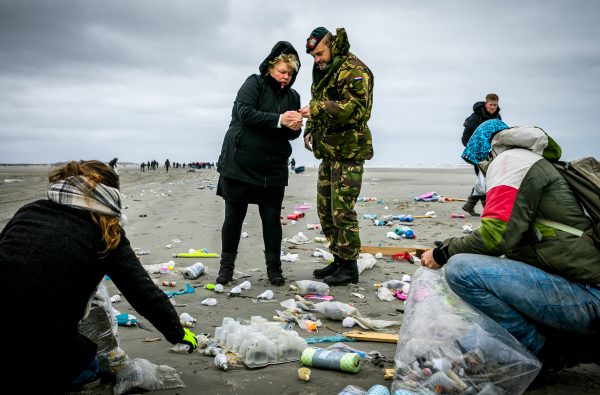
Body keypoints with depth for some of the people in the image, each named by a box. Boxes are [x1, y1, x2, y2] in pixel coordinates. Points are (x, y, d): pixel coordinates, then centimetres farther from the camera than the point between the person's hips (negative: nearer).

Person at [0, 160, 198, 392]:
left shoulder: (29, 211, 10)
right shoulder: (106, 233, -1)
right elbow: (144, 293, 0)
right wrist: (178, 333, 16)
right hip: (45, 349, -4)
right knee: (87, 367, 31)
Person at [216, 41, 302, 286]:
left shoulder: (292, 97, 11)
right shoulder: (254, 83, -2)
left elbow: (292, 134, 11)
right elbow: (244, 112, -18)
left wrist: (295, 128, -13)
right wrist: (279, 120, -27)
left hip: (273, 167, 3)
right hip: (240, 163, -3)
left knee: (272, 218, 2)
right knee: (234, 216, 5)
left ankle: (274, 268, 16)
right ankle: (226, 266, 18)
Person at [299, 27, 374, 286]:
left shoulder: (354, 70, -10)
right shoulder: (323, 72, 18)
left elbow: (356, 108, -22)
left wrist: (319, 108, -27)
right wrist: (310, 130, 10)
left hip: (348, 151, -9)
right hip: (329, 151, 9)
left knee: (342, 210, -8)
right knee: (325, 208, 11)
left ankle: (349, 267, 4)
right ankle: (339, 259, 22)